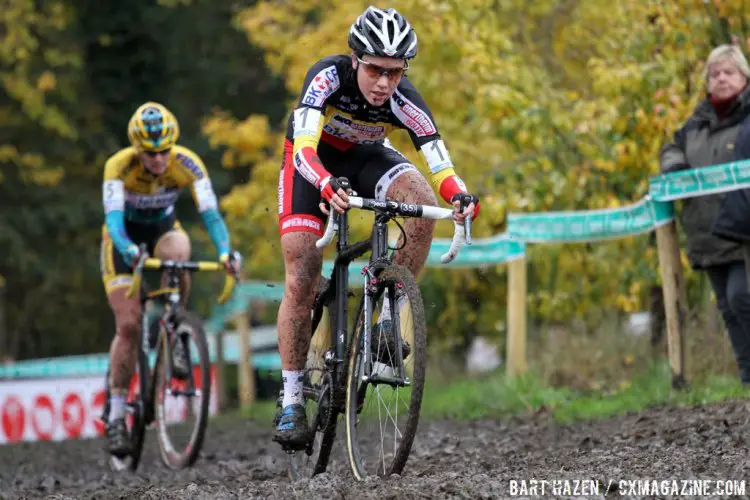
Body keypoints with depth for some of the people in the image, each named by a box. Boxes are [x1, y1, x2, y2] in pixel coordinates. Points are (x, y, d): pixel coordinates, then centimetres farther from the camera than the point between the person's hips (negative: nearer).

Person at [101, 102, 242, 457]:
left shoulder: (187, 163, -27)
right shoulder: (119, 166, -31)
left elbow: (210, 212, -34)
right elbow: (113, 216, -42)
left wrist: (225, 252, -53)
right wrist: (128, 250, -62)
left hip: (162, 229, 1)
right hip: (125, 237, -1)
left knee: (178, 252, -37)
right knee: (128, 326, -12)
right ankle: (116, 415, -1)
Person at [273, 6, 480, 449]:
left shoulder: (405, 103, -28)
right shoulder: (329, 77, -34)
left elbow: (441, 167, -33)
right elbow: (304, 146, -45)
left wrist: (460, 196, -56)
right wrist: (326, 186, -64)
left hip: (365, 157, 2)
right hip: (312, 161, -2)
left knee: (423, 202, -29)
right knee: (301, 281, -11)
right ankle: (292, 402, -2)